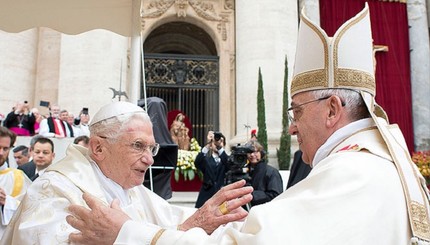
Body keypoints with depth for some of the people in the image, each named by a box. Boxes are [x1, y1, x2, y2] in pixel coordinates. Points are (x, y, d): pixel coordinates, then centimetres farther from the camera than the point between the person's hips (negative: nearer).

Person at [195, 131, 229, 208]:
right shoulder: (206, 158, 7)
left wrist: (220, 147, -26)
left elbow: (229, 164, -13)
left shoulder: (225, 158, 11)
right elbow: (197, 163, -15)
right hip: (207, 194, 0)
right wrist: (207, 145, -26)